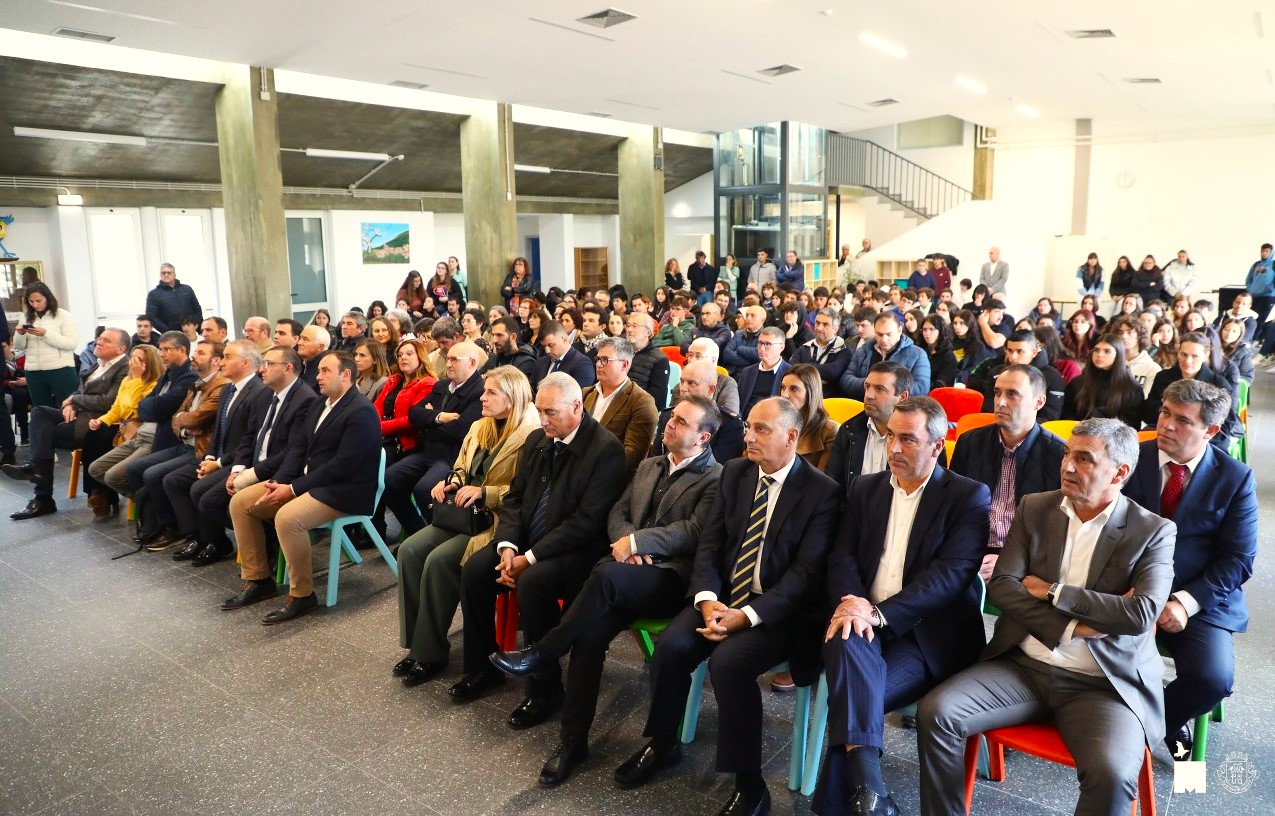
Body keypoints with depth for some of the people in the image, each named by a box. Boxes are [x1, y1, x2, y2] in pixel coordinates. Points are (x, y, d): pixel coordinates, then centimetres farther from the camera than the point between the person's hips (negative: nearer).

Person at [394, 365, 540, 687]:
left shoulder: (530, 438, -12)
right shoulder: (479, 428, 14)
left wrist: (484, 492, -22)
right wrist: (448, 482, 3)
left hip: (497, 521, -8)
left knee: (439, 560, -26)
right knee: (409, 550, -13)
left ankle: (431, 652, -10)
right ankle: (416, 643, -3)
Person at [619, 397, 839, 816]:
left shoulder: (822, 491, -10)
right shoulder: (734, 472, 6)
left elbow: (807, 572, -15)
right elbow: (709, 543, 4)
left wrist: (748, 616, -24)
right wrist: (708, 600, -14)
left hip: (778, 610, -5)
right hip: (723, 595, 5)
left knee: (728, 661, -30)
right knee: (671, 646, -19)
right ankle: (662, 745, 10)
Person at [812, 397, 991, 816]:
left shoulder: (968, 495, 1)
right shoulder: (865, 488, 16)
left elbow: (952, 574, -12)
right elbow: (843, 557, 9)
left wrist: (879, 613, -22)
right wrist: (853, 605, -15)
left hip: (928, 634, -3)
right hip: (866, 621, 3)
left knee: (852, 695, -29)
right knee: (847, 642, -34)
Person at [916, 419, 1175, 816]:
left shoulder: (1153, 531, -1)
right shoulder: (1034, 508, 7)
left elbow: (1142, 613, -16)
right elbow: (1000, 586, -2)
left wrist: (1052, 592, -11)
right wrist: (1071, 626, -14)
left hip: (1102, 683, -2)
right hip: (1023, 665, 3)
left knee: (1112, 775, -30)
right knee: (935, 712, -18)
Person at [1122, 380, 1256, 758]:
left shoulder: (1236, 478, 0)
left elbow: (1238, 560, -2)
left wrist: (1186, 602, -16)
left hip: (1200, 602, 0)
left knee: (1213, 678, -24)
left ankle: (1161, 720, 10)